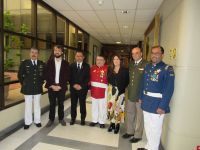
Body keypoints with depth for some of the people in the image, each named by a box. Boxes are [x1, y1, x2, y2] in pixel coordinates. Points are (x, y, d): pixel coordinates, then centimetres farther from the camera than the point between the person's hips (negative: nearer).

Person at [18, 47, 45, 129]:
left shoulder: (42, 64, 1)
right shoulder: (24, 63, -3)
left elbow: (44, 74, 12)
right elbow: (20, 75, 4)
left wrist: (41, 82, 6)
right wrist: (23, 84, 2)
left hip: (38, 88, 2)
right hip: (27, 88, -1)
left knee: (37, 105, 12)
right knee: (28, 106, 8)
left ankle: (37, 121, 24)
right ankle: (27, 122, 22)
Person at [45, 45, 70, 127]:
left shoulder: (65, 63, 1)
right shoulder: (49, 62, 3)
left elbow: (67, 76, -3)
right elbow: (47, 75, -1)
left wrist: (60, 86, -11)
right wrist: (52, 85, -10)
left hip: (61, 87, 0)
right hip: (51, 87, 0)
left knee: (61, 104, 10)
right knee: (52, 104, 9)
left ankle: (61, 118, 26)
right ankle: (51, 119, 23)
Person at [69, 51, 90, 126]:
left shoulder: (86, 66, 1)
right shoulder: (72, 65, 6)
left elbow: (87, 77, -5)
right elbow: (70, 77, 2)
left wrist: (81, 86, -13)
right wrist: (74, 85, -11)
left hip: (83, 88, -1)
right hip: (73, 88, 2)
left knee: (82, 104, 8)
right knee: (73, 104, 9)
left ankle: (83, 119, 22)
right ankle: (73, 118, 24)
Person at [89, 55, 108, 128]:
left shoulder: (107, 68, -8)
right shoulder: (92, 68, 7)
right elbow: (90, 78, 11)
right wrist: (89, 87, 6)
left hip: (102, 91, -4)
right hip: (94, 90, 5)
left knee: (102, 106, 5)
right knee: (94, 106, 14)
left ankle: (102, 122, 21)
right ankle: (94, 120, 30)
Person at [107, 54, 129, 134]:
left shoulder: (125, 70, 0)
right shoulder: (110, 70, 8)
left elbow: (127, 81, -1)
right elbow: (108, 80, 11)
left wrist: (122, 89, -9)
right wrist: (110, 88, 1)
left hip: (121, 92, -2)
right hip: (112, 92, 3)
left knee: (118, 108, -1)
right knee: (111, 107, 3)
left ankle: (117, 125, 15)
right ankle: (112, 123, 21)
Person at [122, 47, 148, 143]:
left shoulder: (146, 64, -13)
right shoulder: (131, 64, 9)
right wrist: (128, 90, 9)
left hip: (141, 95, -6)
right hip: (130, 94, 7)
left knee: (139, 116, 11)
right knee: (129, 114, 19)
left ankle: (138, 135, 29)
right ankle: (130, 131, 39)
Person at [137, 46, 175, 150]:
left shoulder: (167, 69, -13)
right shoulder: (148, 67, 7)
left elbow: (169, 90, -17)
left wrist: (162, 106, -19)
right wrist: (141, 97, 12)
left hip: (157, 105, -6)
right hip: (146, 103, 7)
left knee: (155, 129, 8)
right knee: (147, 126, 20)